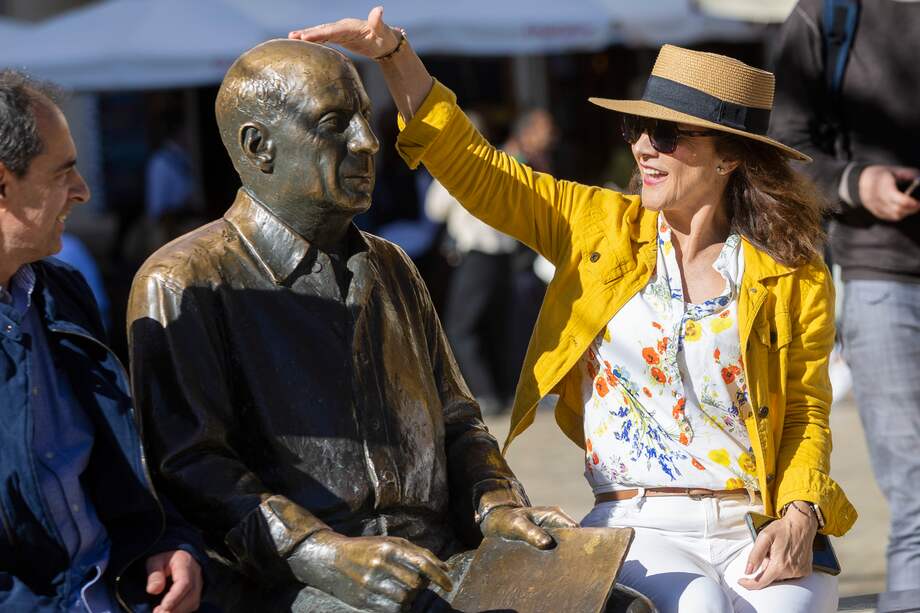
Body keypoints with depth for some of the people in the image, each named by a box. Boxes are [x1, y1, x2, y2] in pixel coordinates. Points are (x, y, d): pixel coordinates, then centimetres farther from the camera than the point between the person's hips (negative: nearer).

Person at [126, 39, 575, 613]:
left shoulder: (392, 269, 25)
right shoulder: (181, 285, 1)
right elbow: (189, 468, -9)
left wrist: (495, 506, 8)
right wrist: (328, 555, -21)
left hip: (438, 561, 6)